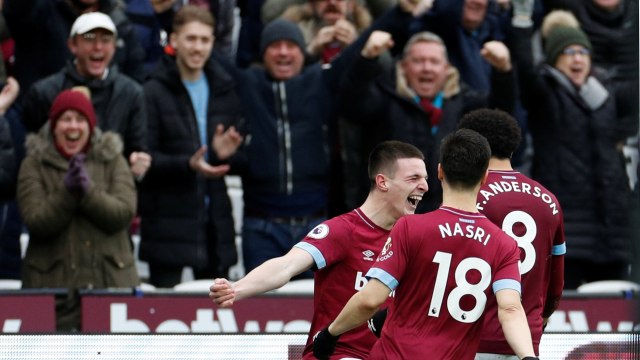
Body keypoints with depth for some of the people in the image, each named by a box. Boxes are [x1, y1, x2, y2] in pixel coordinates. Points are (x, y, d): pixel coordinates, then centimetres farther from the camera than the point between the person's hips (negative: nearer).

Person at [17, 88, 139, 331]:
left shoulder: (112, 159, 10)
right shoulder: (35, 164, 6)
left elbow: (124, 213, -4)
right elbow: (36, 222, -6)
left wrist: (88, 191, -17)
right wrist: (67, 191, -18)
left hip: (109, 282, 1)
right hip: (52, 283, -1)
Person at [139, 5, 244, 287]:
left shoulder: (224, 91, 15)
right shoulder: (154, 92, -2)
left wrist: (226, 152, -4)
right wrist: (188, 165, -22)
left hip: (215, 219, 5)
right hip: (168, 219, -5)